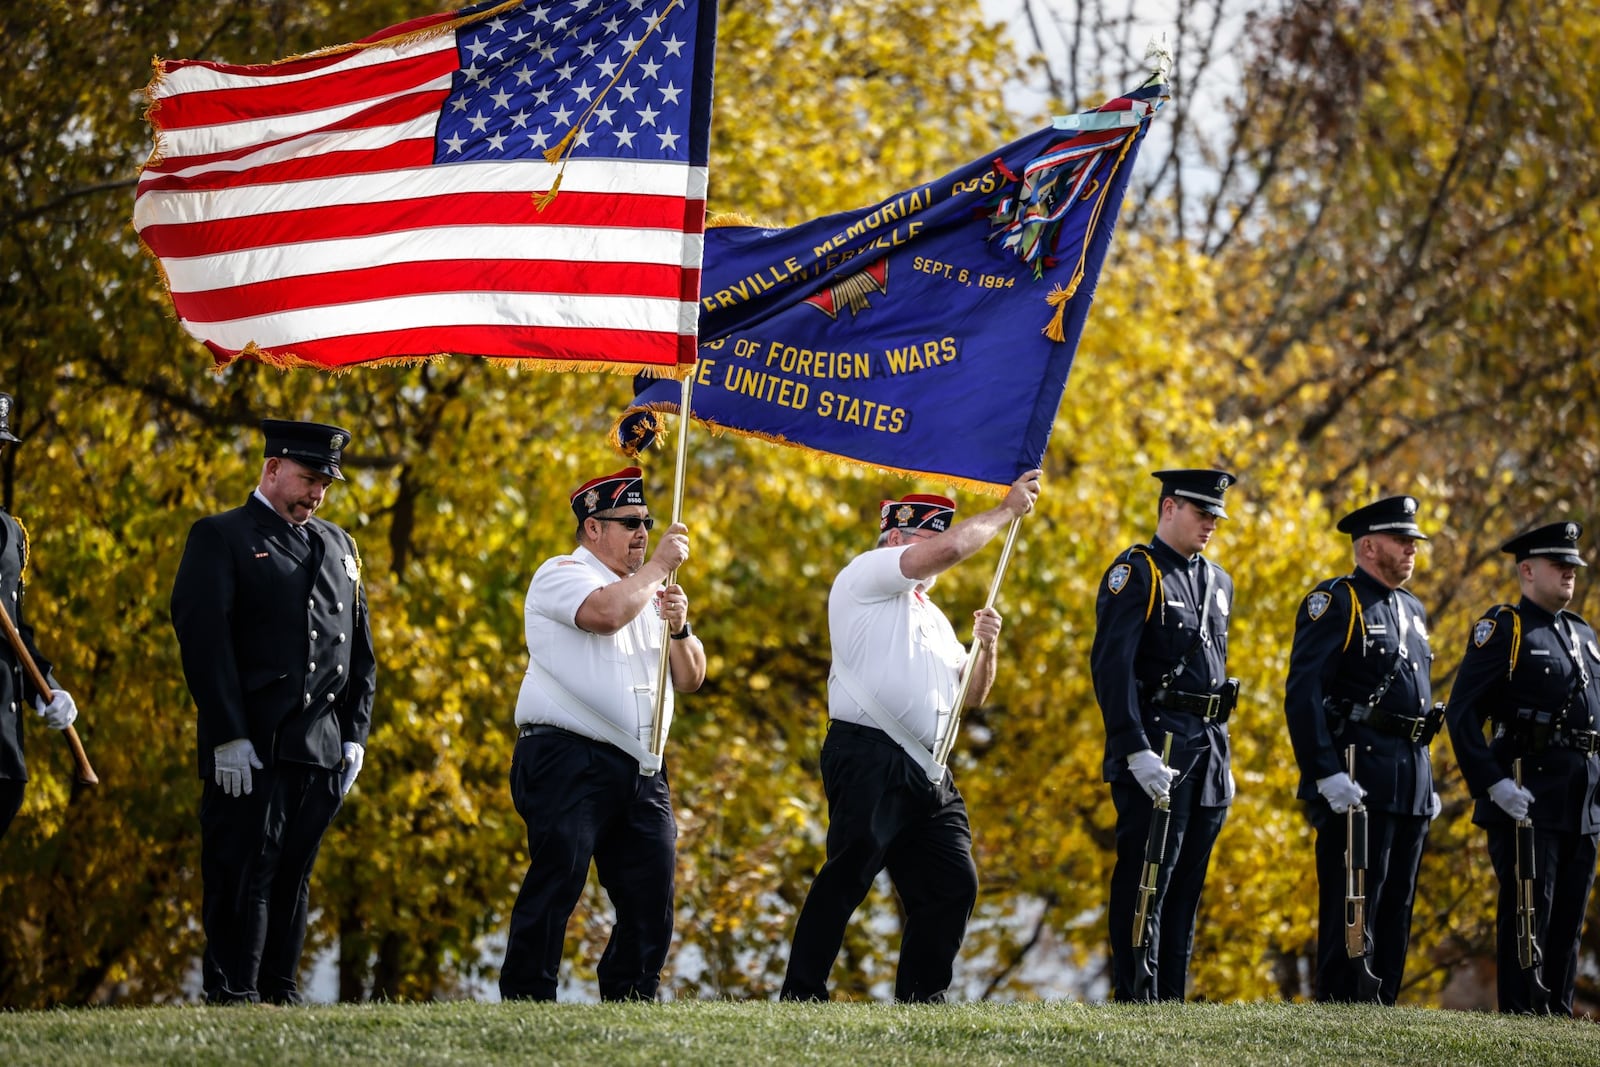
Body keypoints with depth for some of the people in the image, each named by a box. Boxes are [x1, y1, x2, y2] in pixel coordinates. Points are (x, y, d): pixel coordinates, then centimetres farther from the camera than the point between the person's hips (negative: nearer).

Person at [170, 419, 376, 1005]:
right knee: (243, 874, -7)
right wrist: (228, 737, -16)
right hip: (250, 749, -6)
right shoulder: (220, 538, 0)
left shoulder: (338, 546, 20)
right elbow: (204, 638, -9)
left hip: (322, 751, 6)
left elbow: (360, 649, 20)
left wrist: (355, 735, 10)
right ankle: (232, 998, -5)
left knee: (293, 875, 7)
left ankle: (280, 995, 11)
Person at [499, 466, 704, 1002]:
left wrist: (678, 628, 0)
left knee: (652, 892, 2)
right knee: (557, 878, -14)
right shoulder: (562, 574, 1)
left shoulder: (649, 591, 24)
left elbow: (690, 677, 20)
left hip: (640, 771, 7)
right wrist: (659, 565, -7)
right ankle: (525, 999, -13)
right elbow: (607, 612, -21)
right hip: (568, 759, -7)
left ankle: (629, 1003, 9)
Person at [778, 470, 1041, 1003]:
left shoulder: (931, 616, 28)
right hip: (868, 758, -9)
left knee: (953, 883, 2)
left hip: (927, 773, 9)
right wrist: (1007, 510, -2)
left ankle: (921, 999, 9)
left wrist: (986, 648, 7)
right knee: (847, 875, -16)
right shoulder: (867, 573, 2)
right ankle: (801, 993, -15)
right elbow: (947, 550, -13)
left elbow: (971, 693, 26)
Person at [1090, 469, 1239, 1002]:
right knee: (1146, 880, -8)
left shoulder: (1218, 582, 18)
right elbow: (1111, 668, -16)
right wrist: (1137, 753, -23)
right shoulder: (1135, 574, -7)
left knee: (1187, 883, 8)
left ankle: (1172, 1001, 10)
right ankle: (1137, 1002, -8)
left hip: (1207, 751, 8)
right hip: (1154, 747, -8)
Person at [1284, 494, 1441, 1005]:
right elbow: (1303, 694, -15)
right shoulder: (1336, 602, -7)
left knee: (1397, 906, 8)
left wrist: (1428, 781, 20)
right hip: (1357, 779, -8)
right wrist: (1327, 775, -22)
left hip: (1411, 780, 8)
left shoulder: (1412, 610, 20)